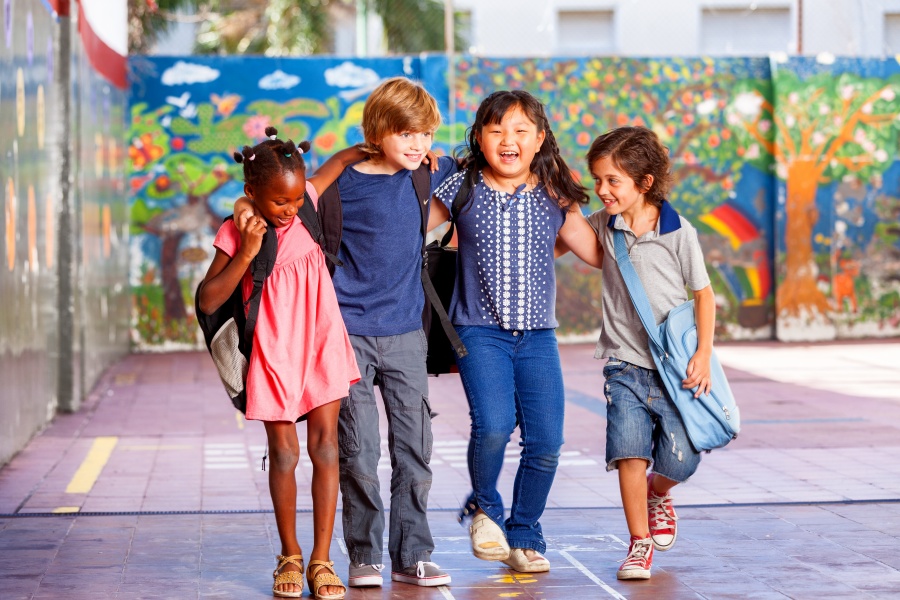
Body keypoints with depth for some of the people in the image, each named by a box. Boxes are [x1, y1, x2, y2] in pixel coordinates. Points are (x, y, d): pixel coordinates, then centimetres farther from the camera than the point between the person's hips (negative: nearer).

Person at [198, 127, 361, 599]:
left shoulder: (304, 198, -2)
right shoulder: (236, 233, -10)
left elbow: (337, 163, 17)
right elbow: (208, 302, -14)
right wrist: (246, 253, -22)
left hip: (320, 345, 2)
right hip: (274, 353, -2)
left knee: (324, 446, -2)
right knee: (284, 454, 2)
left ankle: (321, 559, 2)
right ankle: (289, 556, 18)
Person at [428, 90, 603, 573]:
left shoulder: (554, 197, 5)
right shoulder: (462, 190, 0)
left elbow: (598, 254, 13)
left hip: (538, 335, 3)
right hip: (481, 331, -3)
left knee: (546, 441, -3)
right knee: (493, 425, -22)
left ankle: (524, 534, 19)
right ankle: (484, 507, 10)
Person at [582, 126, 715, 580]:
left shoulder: (678, 232, -6)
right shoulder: (600, 226, 3)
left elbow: (704, 294, 1)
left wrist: (703, 354, -6)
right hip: (624, 363, 2)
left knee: (680, 460, -5)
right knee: (629, 450, -13)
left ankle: (657, 493, 30)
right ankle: (639, 542, 1)